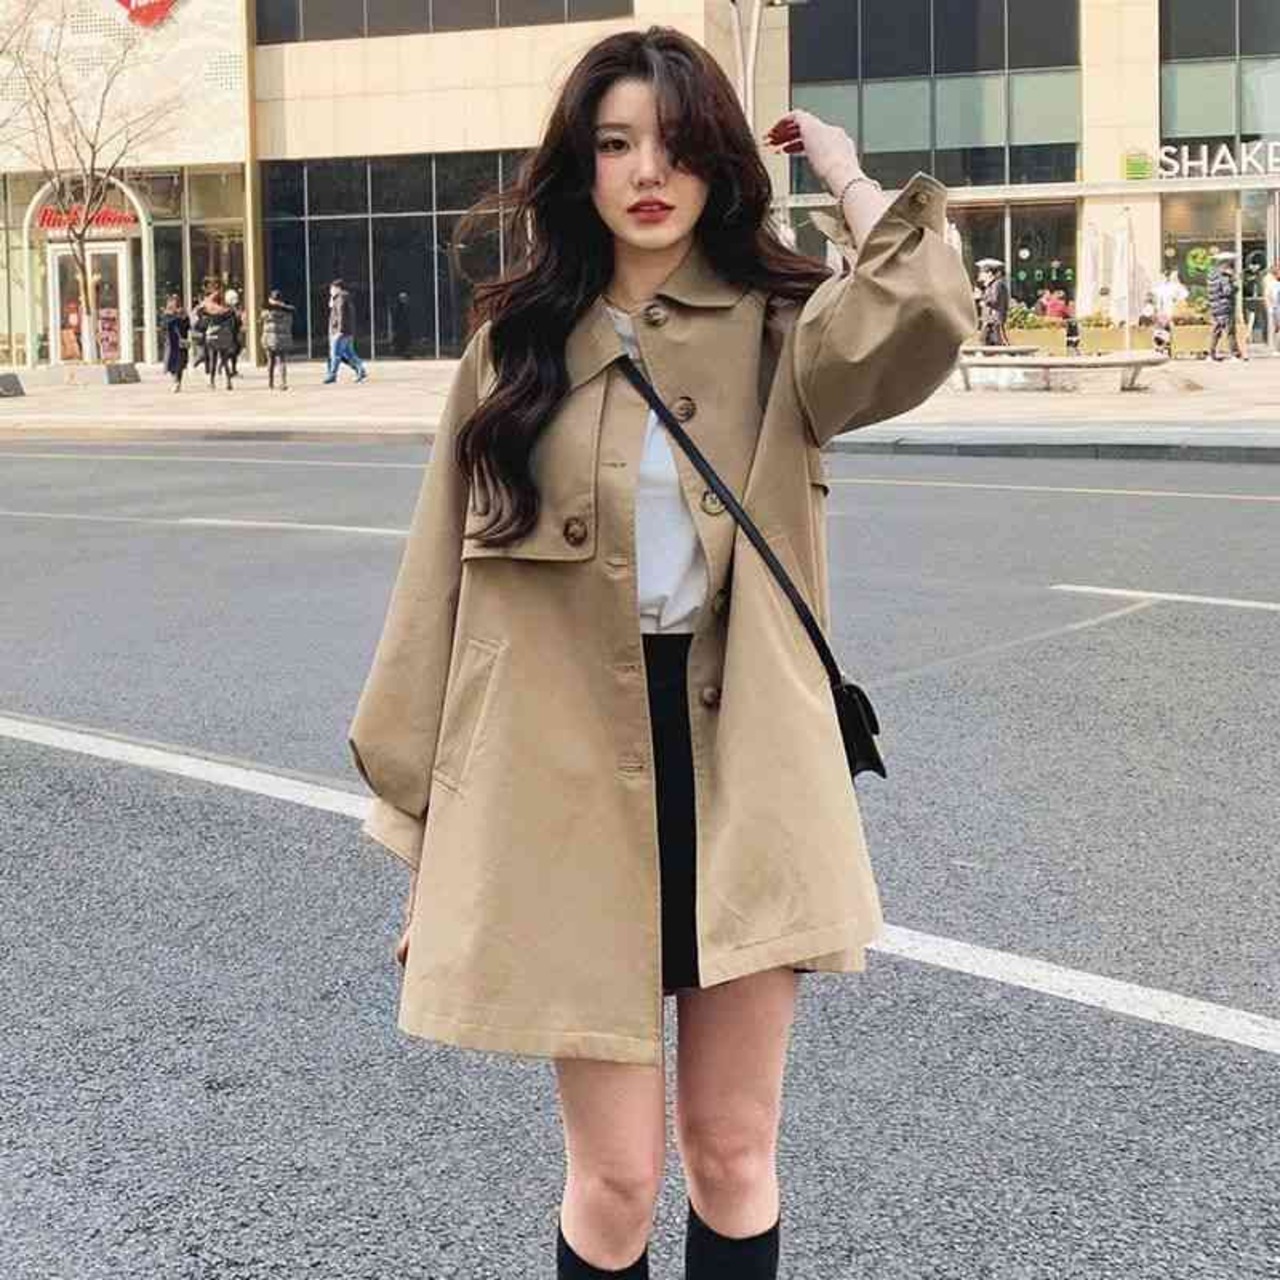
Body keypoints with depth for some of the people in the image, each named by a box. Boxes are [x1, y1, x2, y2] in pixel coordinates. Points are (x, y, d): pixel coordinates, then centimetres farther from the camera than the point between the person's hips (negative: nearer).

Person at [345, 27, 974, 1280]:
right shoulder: (516, 341, 4)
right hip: (564, 773, 0)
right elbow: (445, 578, 5)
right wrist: (420, 816, 4)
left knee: (734, 1154, 11)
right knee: (616, 1176, 2)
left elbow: (919, 319, -22)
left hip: (738, 762, 1)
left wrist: (846, 175, -5)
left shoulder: (776, 334, 2)